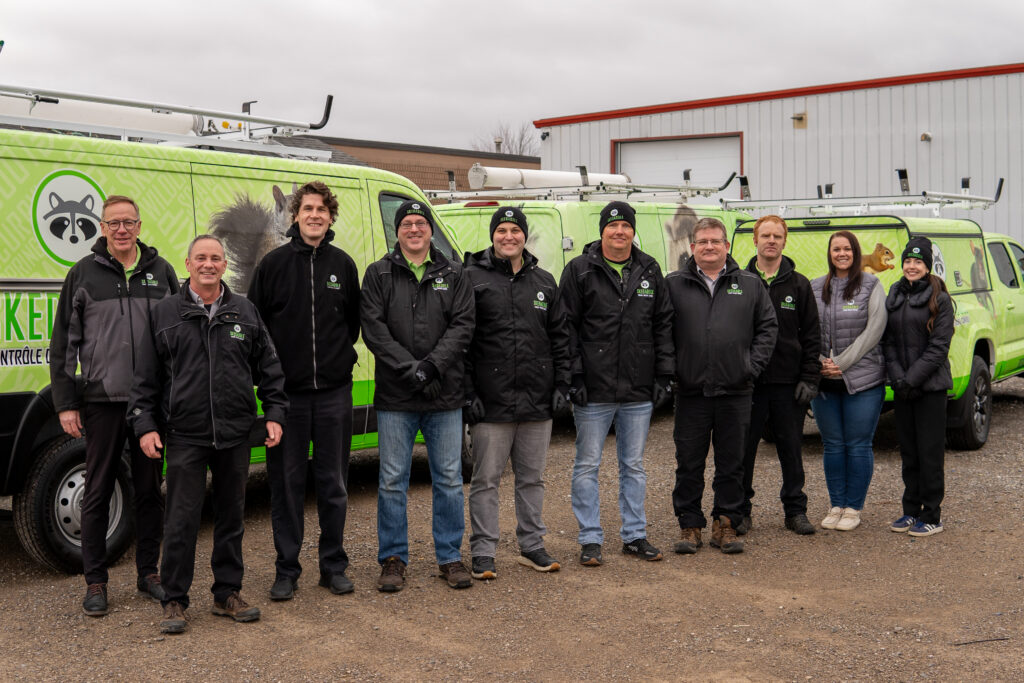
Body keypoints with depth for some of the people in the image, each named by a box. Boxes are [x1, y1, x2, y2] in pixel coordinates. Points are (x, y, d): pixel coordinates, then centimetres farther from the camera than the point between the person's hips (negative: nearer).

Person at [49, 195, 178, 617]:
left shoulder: (161, 272, 7)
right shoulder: (83, 275, 2)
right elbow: (63, 344, 3)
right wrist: (65, 402, -2)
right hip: (102, 402, -2)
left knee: (150, 490, 10)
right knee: (98, 492, 4)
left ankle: (149, 572, 22)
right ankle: (95, 581, 14)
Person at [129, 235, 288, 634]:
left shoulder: (246, 313, 8)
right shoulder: (165, 313, 3)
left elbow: (268, 368, 12)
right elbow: (146, 376, 4)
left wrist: (274, 413, 4)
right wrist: (145, 424, -2)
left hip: (235, 436, 2)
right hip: (185, 436, -2)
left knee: (231, 516, 11)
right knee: (181, 520, -2)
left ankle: (227, 594, 23)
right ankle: (175, 601, 10)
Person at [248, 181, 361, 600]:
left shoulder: (343, 265, 7)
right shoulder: (274, 263, 1)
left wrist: (341, 356, 7)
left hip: (334, 392, 2)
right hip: (286, 392, -1)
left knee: (333, 483, 8)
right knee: (287, 483, 4)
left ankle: (334, 565, 20)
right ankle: (286, 569, 15)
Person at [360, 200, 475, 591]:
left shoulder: (453, 276, 8)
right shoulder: (379, 275, 5)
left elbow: (462, 326, -1)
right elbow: (373, 327, -5)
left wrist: (433, 364, -16)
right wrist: (408, 367, -16)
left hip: (445, 397, 1)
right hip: (395, 397, -1)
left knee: (449, 479, 7)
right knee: (393, 481, 4)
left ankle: (450, 556, 19)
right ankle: (393, 559, 16)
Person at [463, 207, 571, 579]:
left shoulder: (544, 282, 12)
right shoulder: (473, 279, -1)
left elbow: (560, 337, 15)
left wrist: (561, 385, 7)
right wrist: (468, 393, -10)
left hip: (537, 402, 4)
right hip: (491, 402, -4)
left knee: (532, 478, 13)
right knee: (486, 479, 2)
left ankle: (532, 546, 25)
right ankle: (483, 553, 11)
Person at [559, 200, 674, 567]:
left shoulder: (649, 271, 10)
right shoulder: (580, 270, -2)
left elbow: (663, 325, 12)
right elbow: (566, 327, -4)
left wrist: (663, 375, 6)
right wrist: (573, 375, -10)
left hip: (639, 391, 3)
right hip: (593, 389, -3)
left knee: (634, 465, 12)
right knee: (587, 465, 3)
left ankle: (634, 535, 23)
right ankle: (590, 539, 13)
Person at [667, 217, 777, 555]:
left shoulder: (750, 285, 9)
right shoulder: (674, 285, 5)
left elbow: (767, 327, 10)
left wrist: (753, 365, 0)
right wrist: (671, 370, -4)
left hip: (735, 391, 1)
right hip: (691, 391, -1)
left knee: (731, 462, 7)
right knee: (689, 463, 4)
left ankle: (725, 524, 18)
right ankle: (689, 525, 15)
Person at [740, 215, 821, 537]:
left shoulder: (799, 285, 6)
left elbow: (811, 335, 6)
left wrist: (810, 378, -2)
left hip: (788, 382, 1)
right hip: (747, 381, 0)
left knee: (791, 447, 7)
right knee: (743, 448, 3)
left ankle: (795, 510, 18)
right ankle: (740, 510, 14)